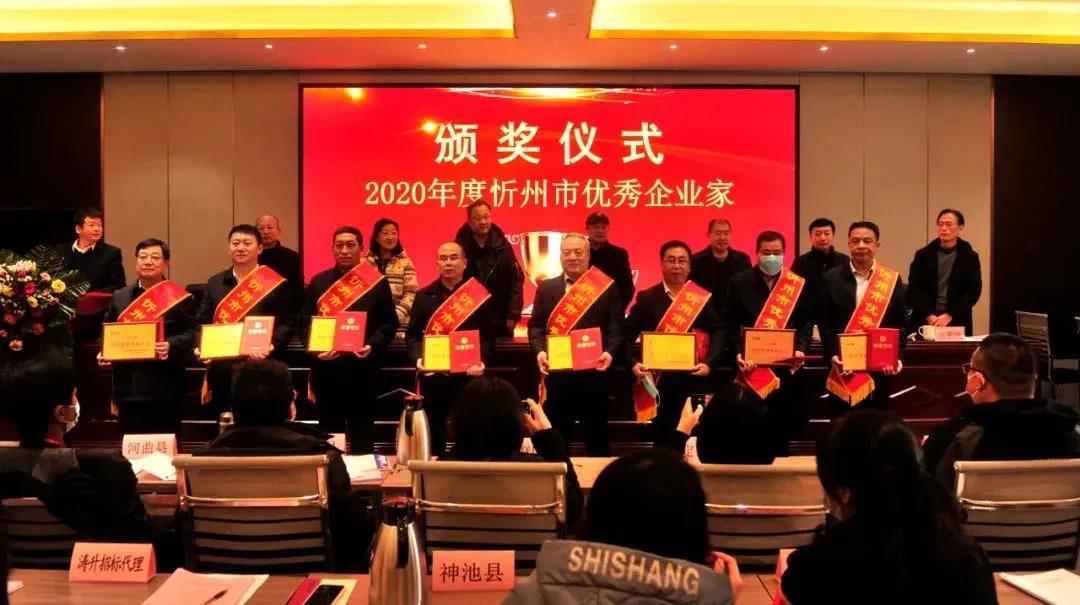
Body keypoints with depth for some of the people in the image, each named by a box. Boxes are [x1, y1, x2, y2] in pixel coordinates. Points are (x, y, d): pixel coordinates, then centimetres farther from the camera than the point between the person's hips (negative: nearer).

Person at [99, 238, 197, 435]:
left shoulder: (179, 297, 2)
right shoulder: (119, 297, 15)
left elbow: (191, 333, -5)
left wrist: (170, 345, -22)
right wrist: (103, 353, -2)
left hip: (165, 387, -4)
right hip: (129, 386, 4)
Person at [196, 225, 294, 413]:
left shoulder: (276, 283, 1)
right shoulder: (214, 283, 15)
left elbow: (287, 323, -4)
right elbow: (203, 322, 14)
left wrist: (272, 345, -21)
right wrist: (201, 347, -5)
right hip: (221, 371, 4)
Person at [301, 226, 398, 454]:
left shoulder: (377, 282, 2)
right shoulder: (318, 282, 8)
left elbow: (389, 322, 0)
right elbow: (305, 321, 7)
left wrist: (373, 345, -15)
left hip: (362, 367, -2)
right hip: (326, 367, 2)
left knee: (362, 427, 4)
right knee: (328, 426, 10)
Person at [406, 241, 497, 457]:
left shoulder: (480, 296, 3)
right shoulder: (424, 296, 8)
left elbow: (489, 336, 0)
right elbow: (413, 335, 4)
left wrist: (482, 361, -17)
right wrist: (418, 359, -14)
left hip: (468, 375, -1)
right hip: (433, 376, 2)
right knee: (434, 429, 9)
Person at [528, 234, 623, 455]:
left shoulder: (607, 287, 5)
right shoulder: (546, 288, 11)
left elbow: (616, 327, -1)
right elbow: (536, 325, 6)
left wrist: (610, 352, -18)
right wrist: (540, 351, -12)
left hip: (594, 373, -1)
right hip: (557, 373, 2)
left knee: (596, 434, 7)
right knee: (556, 434, 9)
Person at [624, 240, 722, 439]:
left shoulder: (703, 298, 6)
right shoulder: (647, 298, 3)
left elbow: (718, 332, 3)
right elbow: (628, 334, 0)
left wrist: (709, 363, -12)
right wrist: (633, 363, -15)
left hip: (694, 381, 1)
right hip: (659, 380, -1)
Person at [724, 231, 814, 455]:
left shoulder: (798, 284, 6)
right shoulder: (739, 282, 1)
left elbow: (806, 321, 6)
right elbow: (731, 323, -1)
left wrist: (801, 350, -8)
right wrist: (737, 354, -12)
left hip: (787, 364, 1)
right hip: (752, 364, -1)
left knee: (784, 419, 7)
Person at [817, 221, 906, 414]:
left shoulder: (892, 280, 5)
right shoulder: (831, 278, 2)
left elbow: (900, 324, 4)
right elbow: (824, 322, 0)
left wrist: (898, 358, -10)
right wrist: (832, 355, -13)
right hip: (843, 370, -1)